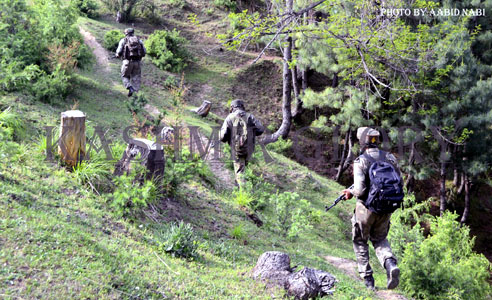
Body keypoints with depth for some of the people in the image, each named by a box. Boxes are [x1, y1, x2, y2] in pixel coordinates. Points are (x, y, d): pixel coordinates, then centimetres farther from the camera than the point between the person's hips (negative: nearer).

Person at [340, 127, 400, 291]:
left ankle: (368, 280, 17)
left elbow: (360, 190, -23)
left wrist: (350, 192, -2)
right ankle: (390, 264, -4)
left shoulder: (360, 161, -17)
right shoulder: (390, 158, -1)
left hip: (366, 208, -4)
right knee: (380, 239, 24)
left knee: (360, 242, 17)